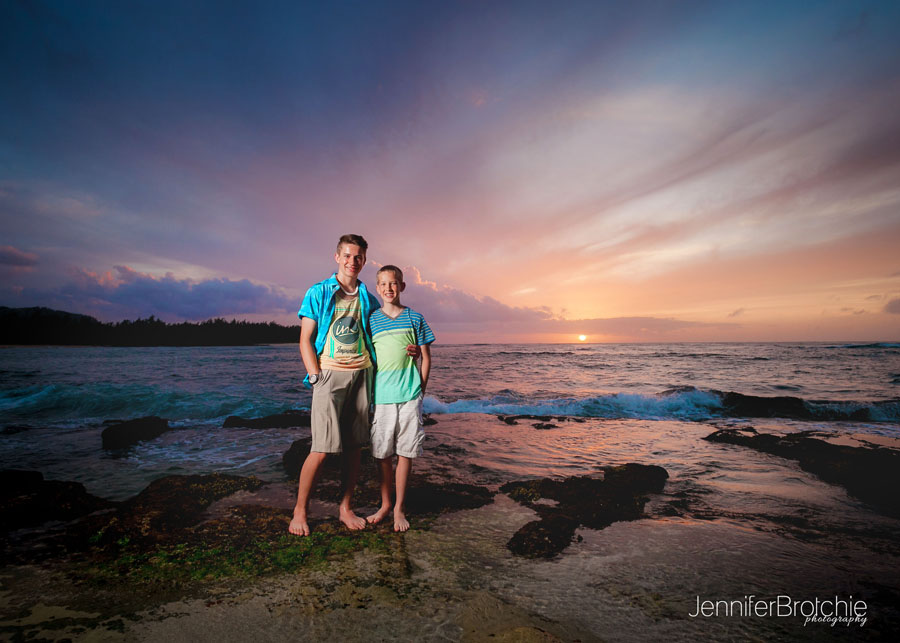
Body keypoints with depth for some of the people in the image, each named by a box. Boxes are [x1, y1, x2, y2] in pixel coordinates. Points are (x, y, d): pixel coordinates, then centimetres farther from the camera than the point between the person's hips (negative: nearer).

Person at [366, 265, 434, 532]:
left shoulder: (414, 318, 5)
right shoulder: (371, 320, 6)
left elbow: (426, 357, 7)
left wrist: (420, 388, 1)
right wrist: (369, 390, 4)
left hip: (409, 394, -1)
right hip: (380, 395, 1)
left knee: (405, 452, 5)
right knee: (381, 452, 8)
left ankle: (399, 507, 20)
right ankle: (385, 504, 27)